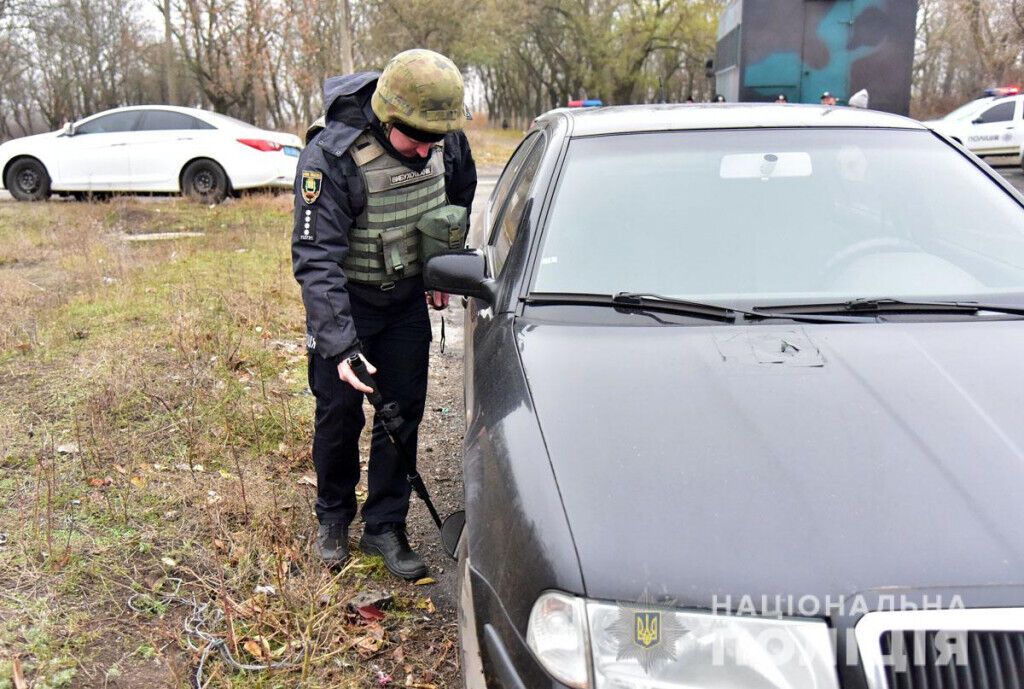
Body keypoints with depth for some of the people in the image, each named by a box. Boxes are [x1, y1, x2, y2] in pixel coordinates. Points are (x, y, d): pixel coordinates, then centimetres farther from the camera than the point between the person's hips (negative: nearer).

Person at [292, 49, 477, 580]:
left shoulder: (443, 138, -13)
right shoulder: (331, 154, -29)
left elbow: (461, 194, 10)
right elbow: (315, 258, -31)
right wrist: (340, 345, -38)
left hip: (408, 297, 4)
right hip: (345, 300, -4)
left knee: (404, 411, 4)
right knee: (339, 413, 5)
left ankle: (385, 527, 19)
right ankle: (333, 518, 30)